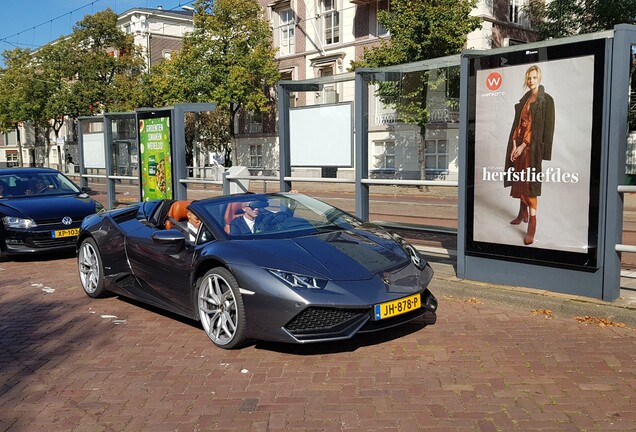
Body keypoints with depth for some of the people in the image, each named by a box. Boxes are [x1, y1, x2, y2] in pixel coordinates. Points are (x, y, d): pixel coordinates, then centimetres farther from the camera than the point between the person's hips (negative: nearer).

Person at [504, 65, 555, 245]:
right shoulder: (524, 99, 13)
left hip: (532, 145, -7)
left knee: (529, 181, -12)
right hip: (518, 143, 7)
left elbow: (544, 127, -12)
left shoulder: (546, 100, -7)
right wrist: (514, 145, -4)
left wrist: (523, 146, -15)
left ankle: (532, 223, -11)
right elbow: (517, 122, 10)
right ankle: (523, 213, 24)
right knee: (519, 179, 10)